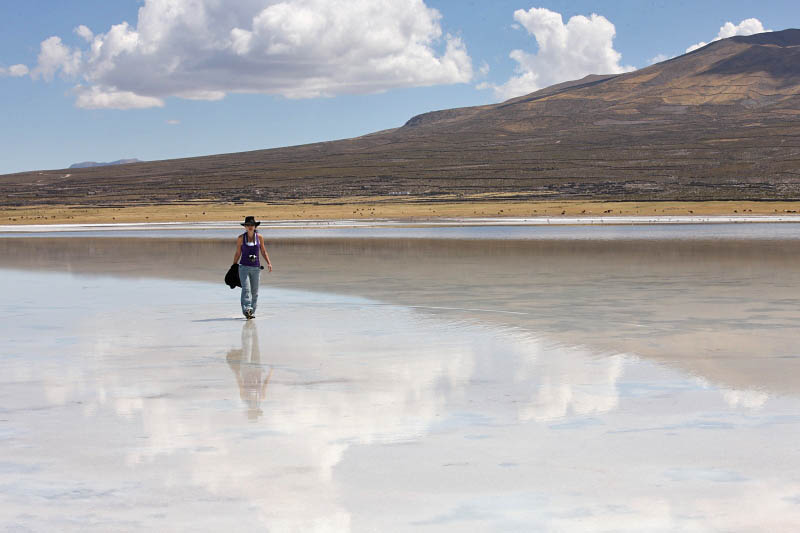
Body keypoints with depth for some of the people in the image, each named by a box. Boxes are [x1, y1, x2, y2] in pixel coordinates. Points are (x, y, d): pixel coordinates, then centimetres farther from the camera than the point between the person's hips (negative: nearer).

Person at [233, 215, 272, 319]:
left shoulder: (259, 238, 5)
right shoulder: (241, 238, 1)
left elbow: (263, 252, 13)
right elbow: (237, 253, 9)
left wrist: (268, 263, -1)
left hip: (256, 268, 2)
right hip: (244, 267, -2)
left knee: (254, 291, 5)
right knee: (246, 289, -17)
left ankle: (252, 312, 14)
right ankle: (247, 310, -28)